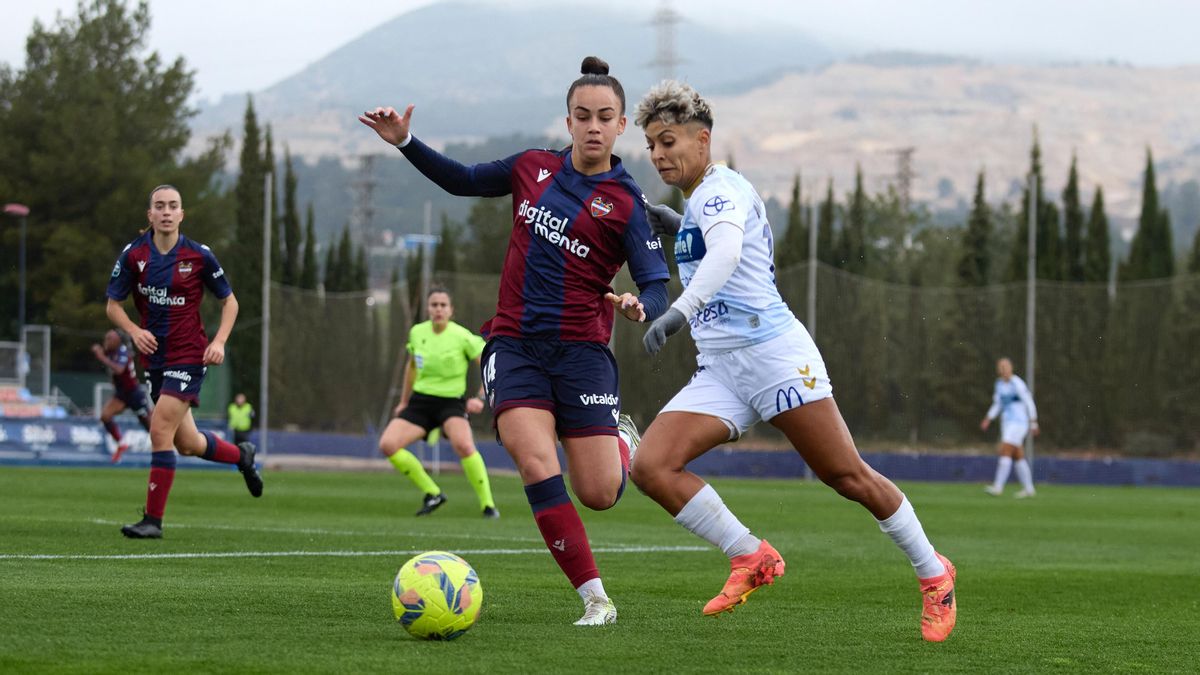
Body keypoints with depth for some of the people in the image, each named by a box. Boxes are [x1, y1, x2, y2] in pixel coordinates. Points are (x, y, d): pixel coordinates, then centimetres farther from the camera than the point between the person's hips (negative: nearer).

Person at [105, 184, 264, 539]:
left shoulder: (199, 256, -7)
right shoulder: (133, 254, -2)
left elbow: (229, 301, 4)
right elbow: (113, 305, 4)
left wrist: (219, 341, -10)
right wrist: (134, 331, -15)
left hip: (189, 355, -4)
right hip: (154, 357, 4)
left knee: (160, 430, -16)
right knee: (188, 443, 11)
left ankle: (153, 519, -7)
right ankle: (242, 455, 42)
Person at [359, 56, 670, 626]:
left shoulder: (625, 203, -5)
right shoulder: (533, 168, 7)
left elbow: (657, 286, -9)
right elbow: (462, 181, 23)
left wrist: (640, 307, -32)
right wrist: (405, 142, 13)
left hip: (581, 351, -2)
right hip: (514, 344, 2)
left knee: (598, 495, -6)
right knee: (535, 461, -21)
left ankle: (623, 440, 33)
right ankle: (596, 600, -17)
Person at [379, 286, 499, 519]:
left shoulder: (462, 337, -11)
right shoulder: (417, 332, 3)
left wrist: (480, 398, -18)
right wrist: (404, 401, 25)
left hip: (451, 402, -5)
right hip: (420, 401, 5)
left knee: (463, 445, -35)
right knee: (387, 445, -14)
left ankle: (488, 505, -20)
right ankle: (432, 493, 1)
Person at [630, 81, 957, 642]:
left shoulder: (721, 187, -9)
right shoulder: (698, 202, 19)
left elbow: (727, 251, -31)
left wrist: (680, 310, -46)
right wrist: (676, 228, 24)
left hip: (772, 352, -8)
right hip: (718, 371, 8)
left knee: (848, 477, -3)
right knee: (650, 466, -13)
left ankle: (933, 575, 14)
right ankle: (750, 558, -3)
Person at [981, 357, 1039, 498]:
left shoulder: (1017, 383, -13)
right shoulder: (999, 383, 11)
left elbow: (1029, 403, -11)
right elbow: (997, 404, 20)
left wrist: (1033, 423, -11)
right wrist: (988, 419, 8)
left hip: (1018, 422, -8)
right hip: (1007, 423, 8)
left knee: (1005, 452, -16)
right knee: (1018, 457, 9)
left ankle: (998, 487, -19)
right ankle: (1029, 488, 15)